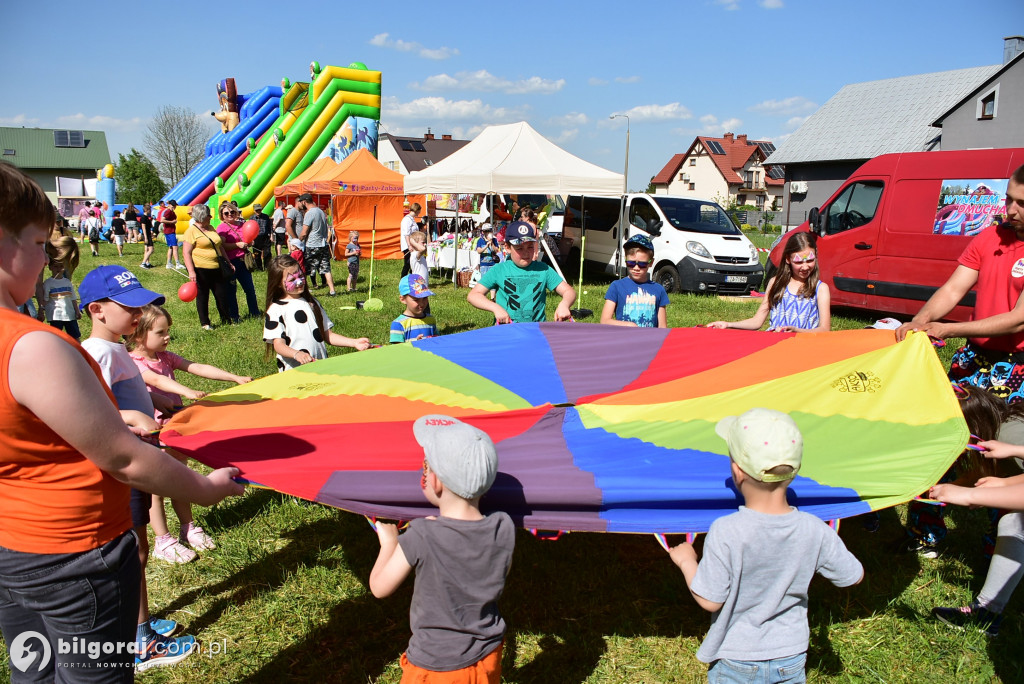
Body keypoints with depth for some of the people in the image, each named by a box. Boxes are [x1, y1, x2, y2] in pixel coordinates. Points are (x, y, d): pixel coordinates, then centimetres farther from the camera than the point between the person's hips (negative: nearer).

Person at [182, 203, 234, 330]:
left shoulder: (211, 229, 14)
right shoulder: (191, 231, -9)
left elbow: (219, 247, 23)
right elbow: (186, 253, -13)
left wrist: (228, 263, 22)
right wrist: (191, 271, -21)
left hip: (217, 269, 7)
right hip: (200, 270, -6)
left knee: (223, 295, 8)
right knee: (202, 297, 5)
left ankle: (227, 320, 21)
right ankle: (205, 323, 15)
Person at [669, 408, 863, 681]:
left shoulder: (725, 533, -29)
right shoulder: (815, 531, -18)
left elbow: (709, 601, -21)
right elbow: (854, 576, -1)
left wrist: (686, 560, -4)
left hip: (736, 662, -2)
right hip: (792, 660, 3)